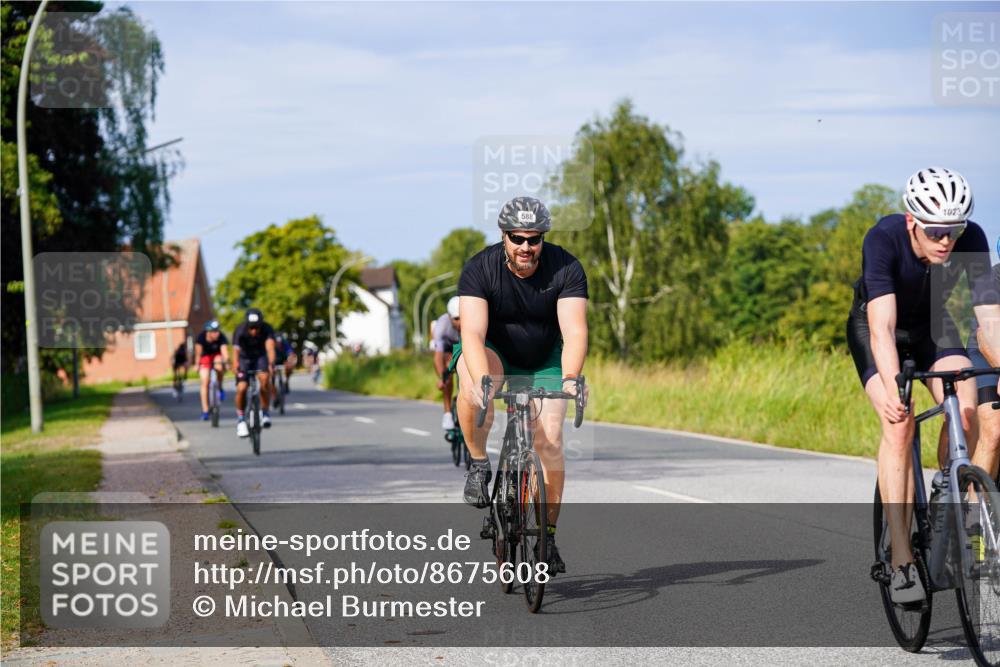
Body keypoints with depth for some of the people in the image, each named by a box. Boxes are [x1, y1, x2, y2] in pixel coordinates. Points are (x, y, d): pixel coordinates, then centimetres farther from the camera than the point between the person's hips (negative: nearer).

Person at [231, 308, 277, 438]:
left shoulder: (267, 329, -28)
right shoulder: (240, 331, -30)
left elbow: (270, 346, -44)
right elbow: (236, 350, -45)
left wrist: (271, 363, -63)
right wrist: (235, 364, -65)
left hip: (260, 356, 0)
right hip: (245, 358, 0)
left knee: (264, 378, -29)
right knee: (241, 388, -16)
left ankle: (265, 412, -13)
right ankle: (240, 419, 6)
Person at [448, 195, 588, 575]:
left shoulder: (566, 269, -22)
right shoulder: (480, 269, -24)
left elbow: (574, 331, -32)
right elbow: (473, 332, -35)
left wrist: (569, 379, -50)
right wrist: (481, 381, -53)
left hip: (544, 359, 1)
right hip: (493, 352, -1)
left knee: (549, 440, -13)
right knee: (471, 385, -36)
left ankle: (547, 536, 1)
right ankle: (479, 465, -14)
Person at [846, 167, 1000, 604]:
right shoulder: (884, 239, -35)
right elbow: (882, 326, -43)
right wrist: (892, 389, -57)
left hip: (932, 326, 3)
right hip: (876, 329, -3)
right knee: (900, 424, -25)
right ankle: (901, 560, -25)